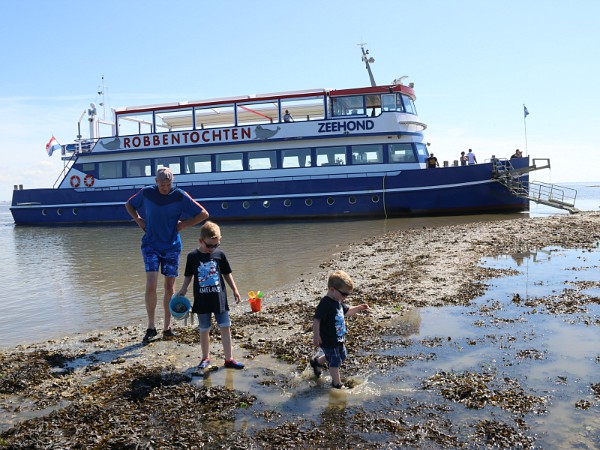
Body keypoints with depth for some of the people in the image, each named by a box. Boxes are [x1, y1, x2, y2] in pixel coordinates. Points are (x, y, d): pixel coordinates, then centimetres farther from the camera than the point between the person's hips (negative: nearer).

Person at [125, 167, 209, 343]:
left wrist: (183, 224, -6)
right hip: (150, 244, 0)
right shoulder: (146, 193, -2)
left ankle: (167, 327, 18)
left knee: (170, 287, 5)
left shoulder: (180, 195, -7)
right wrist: (138, 220, 2)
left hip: (171, 246, 0)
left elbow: (203, 214, -3)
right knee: (151, 285, -12)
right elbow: (129, 204, 18)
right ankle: (151, 327, 2)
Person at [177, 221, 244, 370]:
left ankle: (229, 359, 9)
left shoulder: (220, 254, 1)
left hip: (220, 298, 1)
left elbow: (227, 274, 10)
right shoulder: (193, 256, -2)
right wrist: (182, 291, 2)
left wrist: (235, 290, 9)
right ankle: (205, 358, 25)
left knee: (225, 327, 0)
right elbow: (188, 276, 8)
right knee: (204, 330, 8)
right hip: (202, 300, 0)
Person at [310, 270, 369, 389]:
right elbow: (316, 320, -28)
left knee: (342, 357, 26)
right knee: (335, 361, 3)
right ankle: (337, 384, 21)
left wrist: (359, 308, 8)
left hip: (339, 338, 10)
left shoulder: (338, 301, 4)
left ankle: (317, 361, 43)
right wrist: (316, 336, -29)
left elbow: (346, 311, 20)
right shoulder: (325, 304, -26)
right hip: (328, 340, -10)